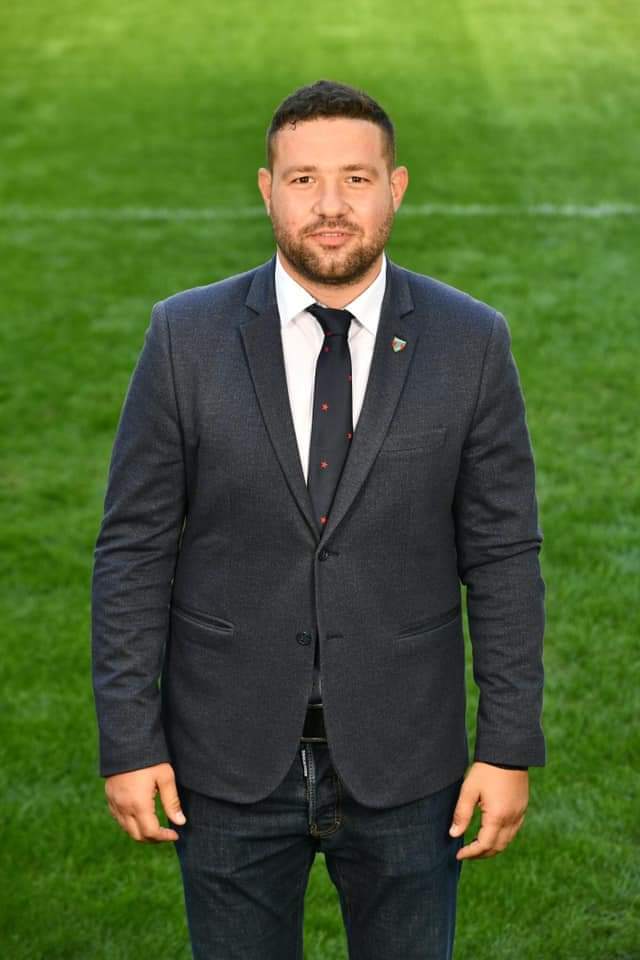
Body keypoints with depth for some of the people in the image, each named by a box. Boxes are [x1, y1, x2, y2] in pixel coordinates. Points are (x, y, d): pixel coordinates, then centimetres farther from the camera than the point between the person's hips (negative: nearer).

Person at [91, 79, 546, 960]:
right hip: (230, 757, 0)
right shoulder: (187, 336, -5)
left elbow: (503, 555, -2)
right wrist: (128, 744, -6)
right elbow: (133, 547, -3)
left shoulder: (471, 343, -4)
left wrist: (510, 750, -4)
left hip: (403, 763, 0)